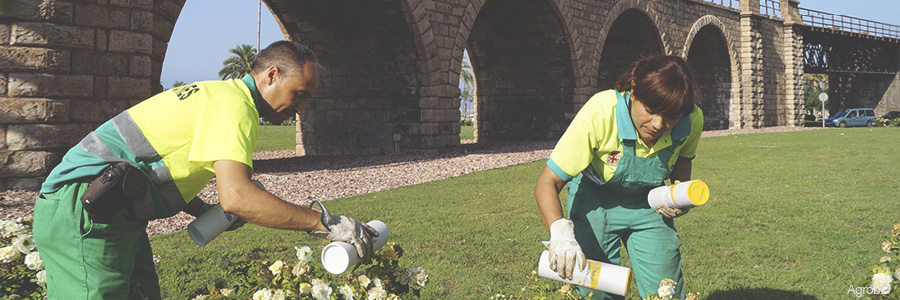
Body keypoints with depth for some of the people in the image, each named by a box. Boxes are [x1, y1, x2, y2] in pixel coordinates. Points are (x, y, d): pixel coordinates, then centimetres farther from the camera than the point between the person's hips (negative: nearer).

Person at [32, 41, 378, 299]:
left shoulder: (216, 94, 17)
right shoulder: (234, 104, -16)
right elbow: (236, 195, -30)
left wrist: (206, 213, 11)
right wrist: (323, 223, -24)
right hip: (83, 211, -10)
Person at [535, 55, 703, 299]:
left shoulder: (692, 120, -22)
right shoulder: (599, 114, -34)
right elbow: (547, 183, -31)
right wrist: (561, 233, -47)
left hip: (648, 202, 3)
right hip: (595, 201, -3)